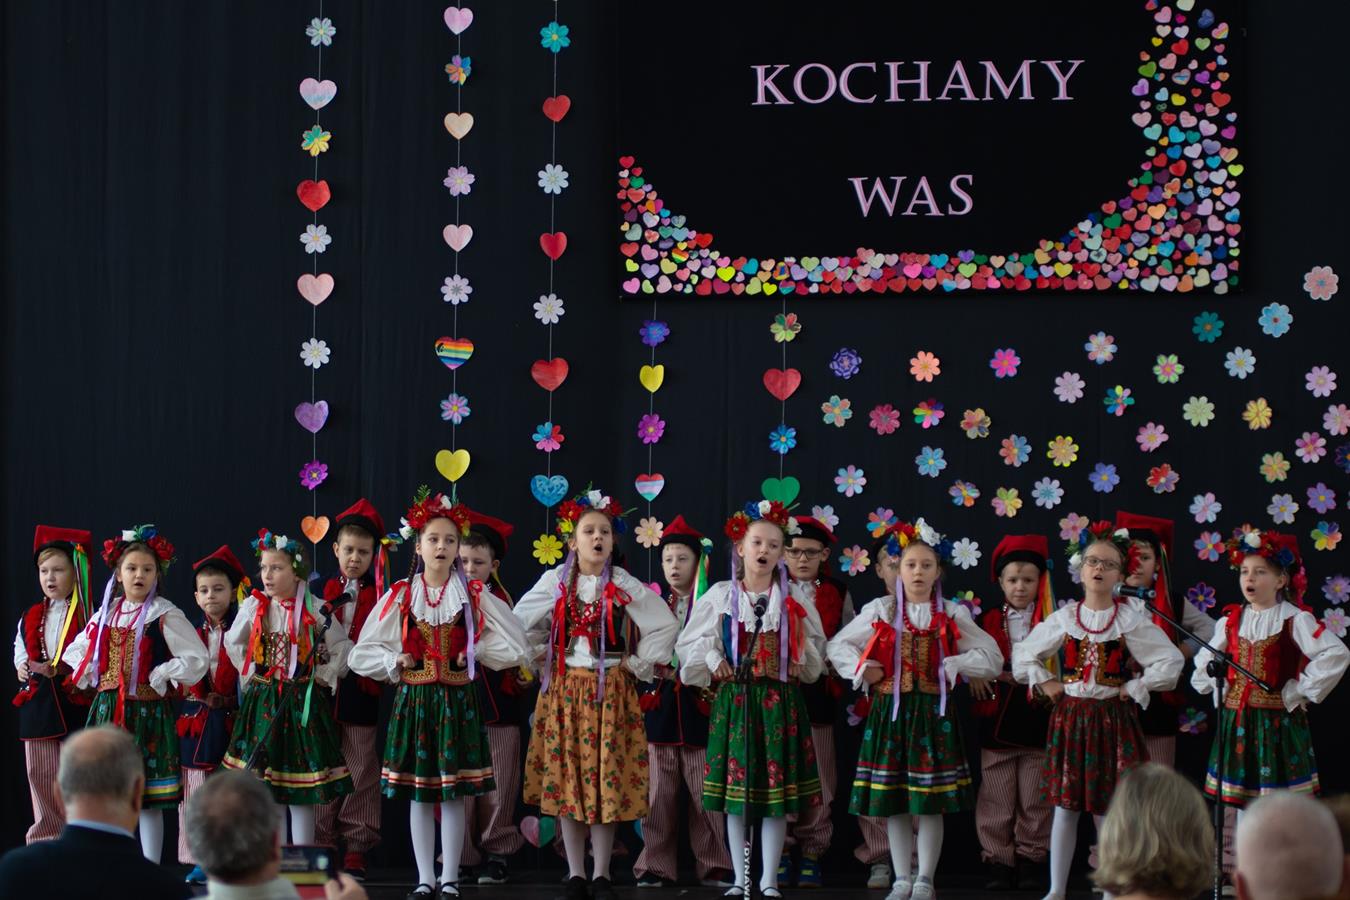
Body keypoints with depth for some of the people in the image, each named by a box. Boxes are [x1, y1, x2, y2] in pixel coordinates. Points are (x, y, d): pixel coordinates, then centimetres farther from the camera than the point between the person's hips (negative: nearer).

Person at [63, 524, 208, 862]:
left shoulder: (165, 616, -6)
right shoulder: (107, 613, 10)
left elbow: (196, 659, -11)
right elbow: (76, 652, 23)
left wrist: (160, 678, -11)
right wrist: (93, 678, 8)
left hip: (147, 711, -5)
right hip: (107, 710, 5)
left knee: (149, 799, -1)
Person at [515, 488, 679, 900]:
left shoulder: (624, 585, -3)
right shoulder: (555, 582, 1)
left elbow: (666, 625, -1)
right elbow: (518, 623, 11)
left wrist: (638, 665, -1)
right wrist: (542, 657, 6)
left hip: (611, 691, -1)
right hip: (564, 690, 1)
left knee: (608, 779, -1)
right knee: (566, 778, 2)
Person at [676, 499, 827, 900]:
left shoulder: (794, 599, 6)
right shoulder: (720, 595, 3)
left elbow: (816, 652, 11)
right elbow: (689, 646, 5)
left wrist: (800, 663, -8)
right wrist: (713, 663, -10)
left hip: (780, 701, 0)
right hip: (734, 699, 0)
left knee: (777, 791, 0)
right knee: (735, 790, 2)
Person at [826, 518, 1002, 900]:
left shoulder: (951, 616, 3)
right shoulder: (880, 612, 4)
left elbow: (992, 658, 3)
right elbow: (837, 646, 10)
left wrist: (951, 665, -8)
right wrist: (862, 670, -5)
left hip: (933, 710, -1)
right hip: (890, 709, 1)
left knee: (931, 804, 0)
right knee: (892, 803, 3)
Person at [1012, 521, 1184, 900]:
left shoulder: (1129, 620, -4)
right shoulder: (1064, 617, 3)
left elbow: (1171, 661, -8)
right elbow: (1023, 655, 14)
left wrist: (1134, 689, -8)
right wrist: (1046, 683, 3)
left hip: (1111, 717, -2)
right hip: (1069, 715, 2)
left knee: (1106, 808, 0)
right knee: (1065, 806, 4)